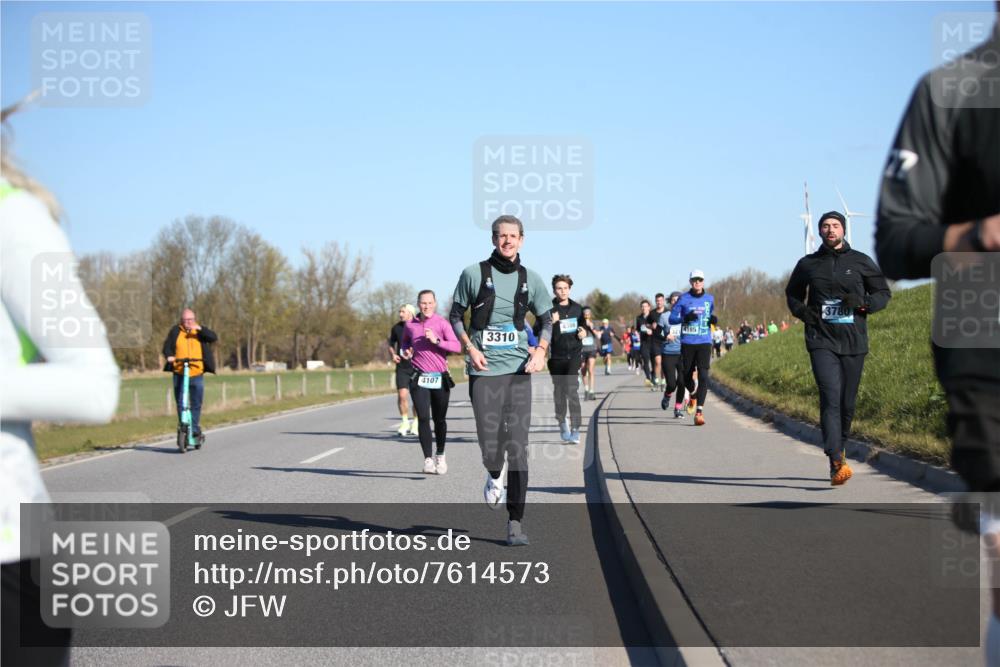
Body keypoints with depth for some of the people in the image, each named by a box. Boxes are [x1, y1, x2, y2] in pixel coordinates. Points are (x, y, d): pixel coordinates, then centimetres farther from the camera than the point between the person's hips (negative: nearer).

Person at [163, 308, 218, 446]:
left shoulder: (199, 331, 7)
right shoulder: (175, 331, 6)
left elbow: (213, 338, -8)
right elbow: (167, 345, 3)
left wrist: (200, 329, -21)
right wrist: (169, 356, -18)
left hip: (197, 374, 0)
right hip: (179, 374, 0)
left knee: (196, 404, 2)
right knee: (180, 404, -1)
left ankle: (195, 430, 13)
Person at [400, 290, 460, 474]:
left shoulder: (442, 323, -1)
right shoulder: (410, 324, 6)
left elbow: (457, 346, -9)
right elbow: (404, 342, 26)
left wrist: (436, 340, -21)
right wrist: (405, 351, 4)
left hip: (440, 378, 0)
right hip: (419, 378, 0)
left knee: (439, 419, 9)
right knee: (423, 418, -13)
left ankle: (440, 456, 29)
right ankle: (428, 459, -14)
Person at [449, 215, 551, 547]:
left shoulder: (530, 280, 7)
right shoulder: (474, 274, 1)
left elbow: (547, 320, 15)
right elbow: (456, 315, 8)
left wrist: (541, 351, -3)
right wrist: (471, 348, -7)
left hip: (518, 369, 1)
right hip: (484, 370, -1)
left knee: (518, 447, -4)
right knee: (489, 444, -6)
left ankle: (515, 522, 1)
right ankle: (495, 475, 32)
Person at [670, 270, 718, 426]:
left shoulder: (709, 299, 9)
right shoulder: (683, 299, 1)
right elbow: (672, 318, 0)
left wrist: (714, 320, 2)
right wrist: (685, 318, -19)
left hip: (704, 343, 0)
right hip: (687, 342, 0)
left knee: (703, 375, -13)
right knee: (687, 375, 8)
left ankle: (699, 411, -16)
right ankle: (693, 395, 42)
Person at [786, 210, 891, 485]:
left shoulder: (861, 262, 6)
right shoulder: (807, 264, 9)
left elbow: (883, 293, 11)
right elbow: (792, 293, 24)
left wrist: (863, 303, -10)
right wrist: (801, 311, 2)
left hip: (854, 342, 1)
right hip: (821, 341, -1)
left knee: (847, 404, 7)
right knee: (830, 398, -18)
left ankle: (838, 452, 29)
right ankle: (837, 463, -28)